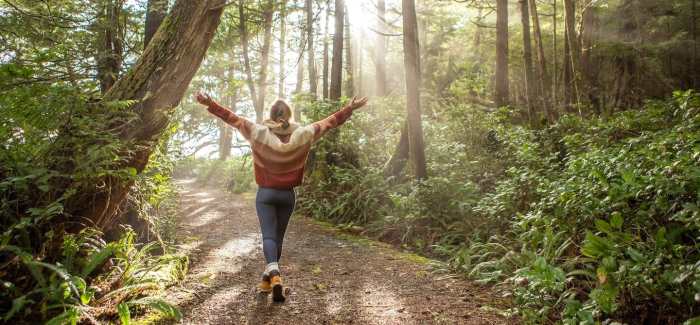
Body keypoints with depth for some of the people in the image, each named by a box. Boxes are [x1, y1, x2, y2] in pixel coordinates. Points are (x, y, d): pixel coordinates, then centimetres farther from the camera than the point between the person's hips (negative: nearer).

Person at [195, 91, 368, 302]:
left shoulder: (259, 133, -9)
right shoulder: (302, 135, -6)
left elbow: (233, 119, -4)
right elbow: (329, 122, 1)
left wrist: (209, 103, 4)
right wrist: (350, 108, 11)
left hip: (265, 194, -2)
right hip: (287, 195, 2)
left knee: (268, 236, -6)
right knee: (278, 237, 14)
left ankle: (274, 275, -29)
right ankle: (267, 280, 25)